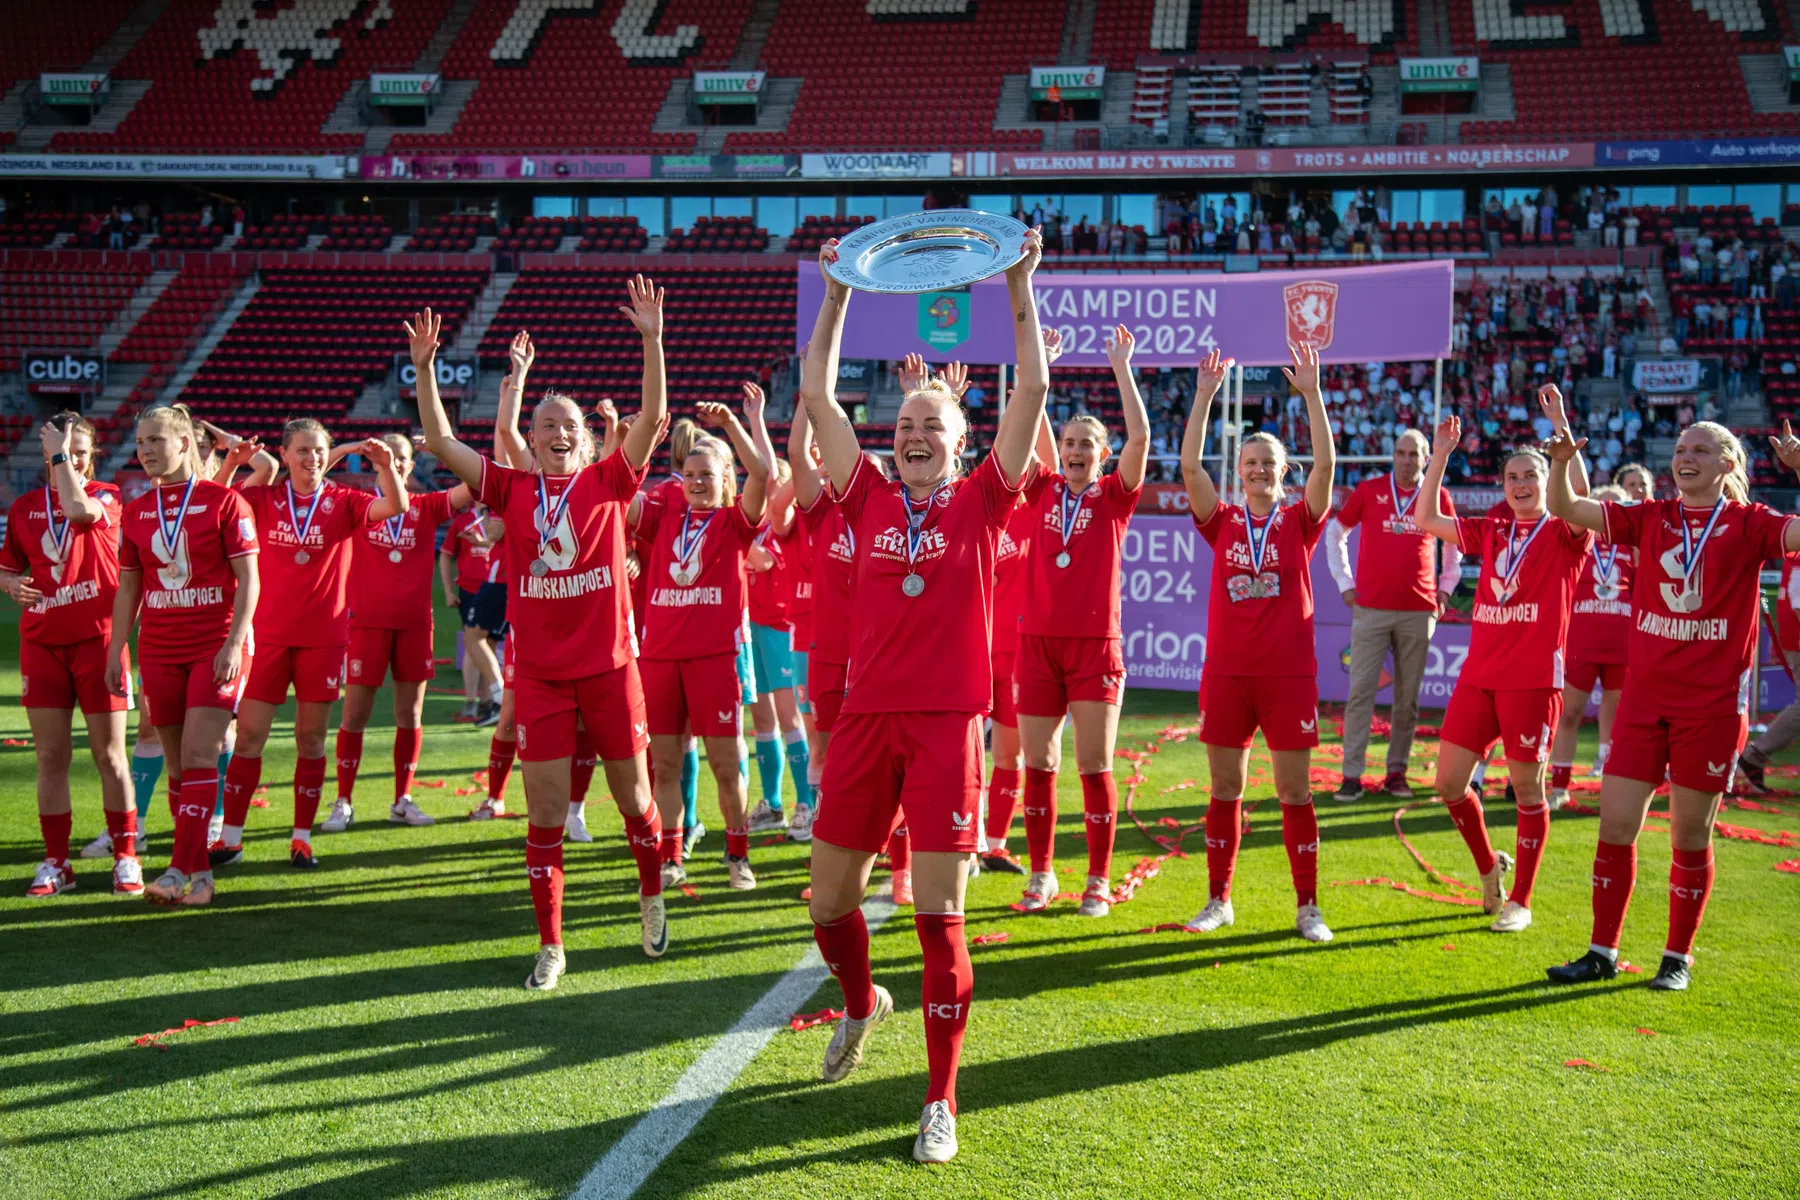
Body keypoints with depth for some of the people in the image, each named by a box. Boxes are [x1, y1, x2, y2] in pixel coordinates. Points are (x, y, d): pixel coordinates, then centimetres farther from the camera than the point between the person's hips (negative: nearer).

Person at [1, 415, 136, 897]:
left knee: (109, 755, -1)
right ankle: (56, 862, 13)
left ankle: (125, 858, 9)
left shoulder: (106, 497, 0)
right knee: (50, 757, 4)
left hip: (97, 639, -3)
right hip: (41, 643, 3)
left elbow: (79, 509, -24)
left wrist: (62, 454, -12)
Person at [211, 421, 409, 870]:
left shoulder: (342, 502, 1)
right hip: (269, 633, 0)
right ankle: (230, 837, 9)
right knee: (249, 734, 0)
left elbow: (395, 507, -12)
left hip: (324, 637, 0)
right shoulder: (264, 499, 3)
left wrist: (385, 466, -28)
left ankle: (302, 837, 15)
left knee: (311, 737, 6)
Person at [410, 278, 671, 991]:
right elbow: (441, 444, 2)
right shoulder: (513, 490, 4)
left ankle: (652, 897, 38)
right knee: (544, 812, 2)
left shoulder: (609, 483, 0)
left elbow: (653, 418, -11)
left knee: (632, 795, 12)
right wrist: (424, 370, -8)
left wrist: (652, 340, -20)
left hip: (609, 665, -1)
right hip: (539, 672, 1)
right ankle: (550, 945, 13)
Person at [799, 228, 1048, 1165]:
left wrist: (1018, 288, -2)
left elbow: (1033, 393, -1)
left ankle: (941, 1103, 8)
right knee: (829, 903, 9)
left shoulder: (981, 502, 4)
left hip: (948, 721, -3)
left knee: (938, 916, -4)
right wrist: (838, 293, 9)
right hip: (867, 717, 3)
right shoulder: (870, 501, 9)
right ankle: (861, 1004, 43)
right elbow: (817, 396, 9)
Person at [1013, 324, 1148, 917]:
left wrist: (1121, 365, -9)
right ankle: (1041, 873, 17)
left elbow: (1140, 435, -9)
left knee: (1095, 766, 0)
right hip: (1038, 641, 3)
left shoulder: (1115, 497, 2)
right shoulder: (1044, 491, 9)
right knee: (1037, 765, 6)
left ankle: (1098, 880, 10)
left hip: (1095, 645, -2)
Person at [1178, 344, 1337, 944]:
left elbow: (1326, 464, -10)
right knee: (1224, 791, 8)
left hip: (1288, 674, -1)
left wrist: (1312, 393, -15)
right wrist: (1205, 396, -9)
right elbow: (1189, 464, -5)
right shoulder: (1223, 522, 5)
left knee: (1295, 794, 2)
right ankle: (1219, 901, 18)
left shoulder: (1299, 522, 3)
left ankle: (1307, 907, 11)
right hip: (1226, 674, 2)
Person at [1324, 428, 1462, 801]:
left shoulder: (1437, 497, 7)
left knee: (1408, 697, 5)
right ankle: (1351, 774, -3)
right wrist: (1345, 584, 6)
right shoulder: (1369, 490, 3)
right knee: (1361, 691, -6)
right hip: (1371, 608, -2)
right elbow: (1335, 533, 12)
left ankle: (1396, 772, 14)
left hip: (1418, 611, 2)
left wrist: (1445, 589, 13)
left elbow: (1454, 545, 22)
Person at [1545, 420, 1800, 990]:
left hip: (1713, 703, -3)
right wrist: (1561, 463, -13)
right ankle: (1602, 953, 15)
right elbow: (1566, 509, 4)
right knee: (1615, 825, 2)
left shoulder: (1747, 523, -2)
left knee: (1691, 835, 6)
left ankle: (1678, 958, 21)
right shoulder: (1651, 518, 7)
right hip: (1644, 697, 3)